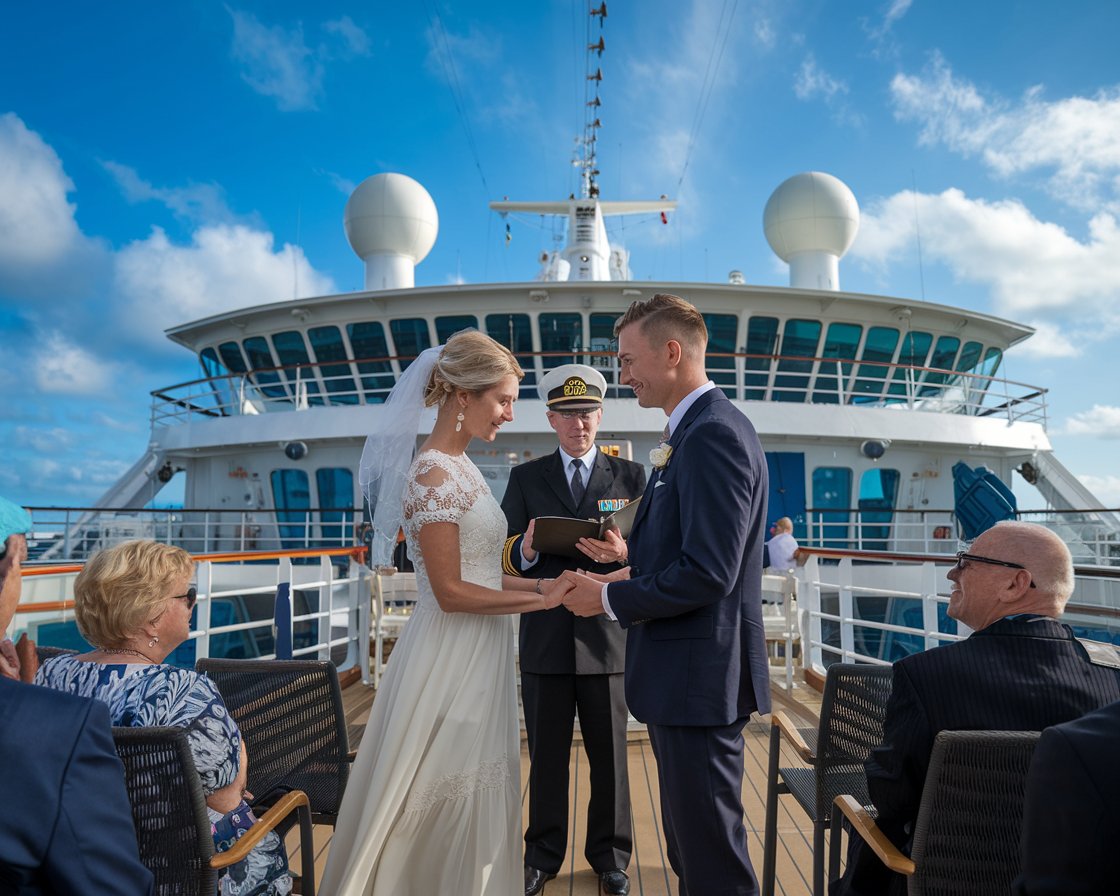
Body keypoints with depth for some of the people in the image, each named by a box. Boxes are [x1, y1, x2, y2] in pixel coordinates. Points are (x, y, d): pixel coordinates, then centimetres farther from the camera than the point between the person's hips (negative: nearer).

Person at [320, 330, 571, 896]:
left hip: (478, 656, 9)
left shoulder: (459, 468, 10)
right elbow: (450, 592, -20)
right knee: (445, 802, 6)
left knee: (473, 800, 19)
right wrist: (540, 601, -14)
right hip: (451, 658, -9)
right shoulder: (434, 475, -18)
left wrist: (537, 583, 3)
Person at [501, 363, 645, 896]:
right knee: (546, 755, 13)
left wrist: (623, 553, -24)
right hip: (545, 639, 1)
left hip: (607, 637, 0)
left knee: (609, 754, 12)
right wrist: (525, 550, -24)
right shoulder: (525, 478, 6)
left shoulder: (630, 477, 4)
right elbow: (506, 558, -1)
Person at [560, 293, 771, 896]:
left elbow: (708, 572, -25)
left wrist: (609, 598, -15)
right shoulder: (695, 430, 13)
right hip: (686, 673, 10)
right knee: (687, 841, 24)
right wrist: (632, 569, 8)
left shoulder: (713, 434, -20)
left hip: (697, 678, -10)